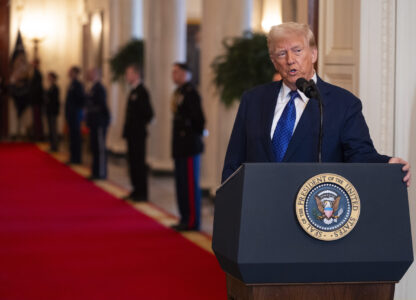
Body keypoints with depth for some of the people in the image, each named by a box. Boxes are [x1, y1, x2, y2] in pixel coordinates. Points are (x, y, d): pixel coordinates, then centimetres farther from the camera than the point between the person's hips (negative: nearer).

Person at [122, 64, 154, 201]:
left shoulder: (141, 92, -16)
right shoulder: (133, 91, 14)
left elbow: (148, 114, -20)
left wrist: (140, 124, -9)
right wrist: (128, 128, 13)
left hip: (138, 134, -10)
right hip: (132, 134, 10)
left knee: (139, 164, -4)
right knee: (133, 163, 13)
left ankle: (142, 194, 1)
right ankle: (137, 191, 20)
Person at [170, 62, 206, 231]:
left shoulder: (190, 93, -16)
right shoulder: (178, 92, 14)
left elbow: (198, 117, -20)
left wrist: (197, 134, -7)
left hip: (189, 146, -10)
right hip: (180, 146, 10)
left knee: (190, 184, -5)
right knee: (181, 183, 14)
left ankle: (193, 221, 0)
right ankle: (185, 219, 21)